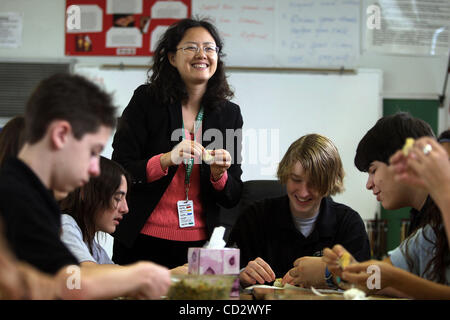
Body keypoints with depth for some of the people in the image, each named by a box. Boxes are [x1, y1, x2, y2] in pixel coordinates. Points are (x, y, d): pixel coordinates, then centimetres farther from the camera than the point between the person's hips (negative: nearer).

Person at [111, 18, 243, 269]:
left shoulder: (229, 113, 4)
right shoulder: (147, 100, -3)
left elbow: (232, 198, 6)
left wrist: (219, 175, -15)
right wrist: (166, 160, -24)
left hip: (199, 245, 2)